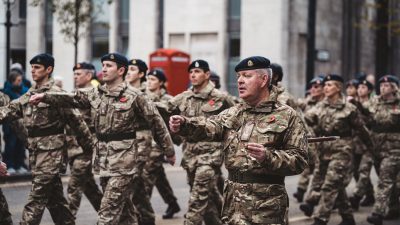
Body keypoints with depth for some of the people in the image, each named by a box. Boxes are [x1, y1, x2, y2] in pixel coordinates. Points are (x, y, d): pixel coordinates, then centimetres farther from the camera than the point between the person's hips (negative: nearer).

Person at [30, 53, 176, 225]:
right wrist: (44, 97, -10)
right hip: (103, 158, 6)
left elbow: (156, 122, -4)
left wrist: (169, 151, 0)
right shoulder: (97, 94, 9)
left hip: (123, 160, -6)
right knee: (123, 206, 15)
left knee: (109, 209, -10)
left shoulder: (134, 96, -8)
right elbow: (71, 100, 4)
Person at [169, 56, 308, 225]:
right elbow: (210, 126, -7)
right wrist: (184, 124, -27)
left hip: (267, 204, -4)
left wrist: (268, 156, -23)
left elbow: (299, 160, -8)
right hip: (233, 201, 5)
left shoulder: (287, 116, -2)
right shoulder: (233, 113, 12)